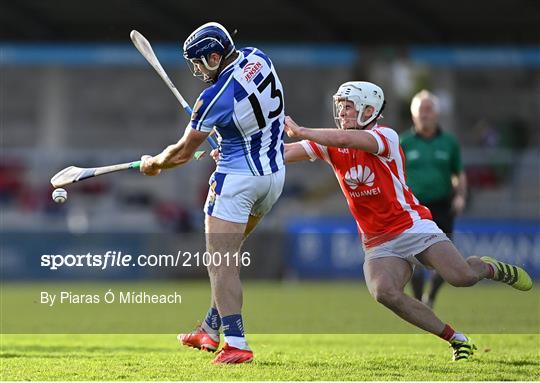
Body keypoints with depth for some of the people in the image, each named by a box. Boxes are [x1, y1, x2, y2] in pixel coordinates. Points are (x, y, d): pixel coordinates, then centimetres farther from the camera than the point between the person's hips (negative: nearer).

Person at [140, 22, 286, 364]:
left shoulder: (215, 97, -20)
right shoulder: (258, 59, -2)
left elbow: (182, 153, -8)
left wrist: (154, 164, 10)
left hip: (238, 178, -8)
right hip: (276, 175, 8)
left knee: (221, 264, -7)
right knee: (229, 253, 20)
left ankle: (236, 343, -17)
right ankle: (210, 330, 26)